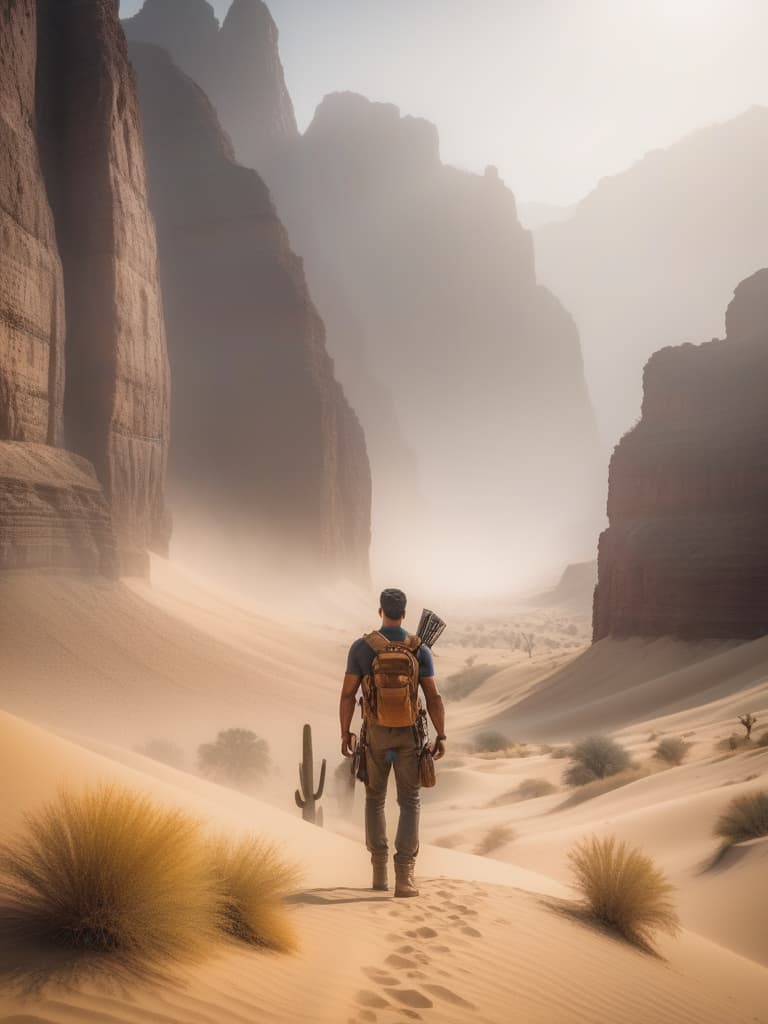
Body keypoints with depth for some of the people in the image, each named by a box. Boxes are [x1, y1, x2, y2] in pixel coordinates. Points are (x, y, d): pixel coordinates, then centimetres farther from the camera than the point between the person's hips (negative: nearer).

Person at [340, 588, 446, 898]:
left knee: (375, 799, 17)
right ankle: (404, 877, -8)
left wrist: (345, 733, 2)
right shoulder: (420, 649, -7)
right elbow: (433, 697, -9)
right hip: (408, 733, 0)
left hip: (376, 733, 1)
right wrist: (441, 736, -1)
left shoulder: (361, 647, -8)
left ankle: (379, 872, 16)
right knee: (409, 802, 4)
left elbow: (348, 694, -8)